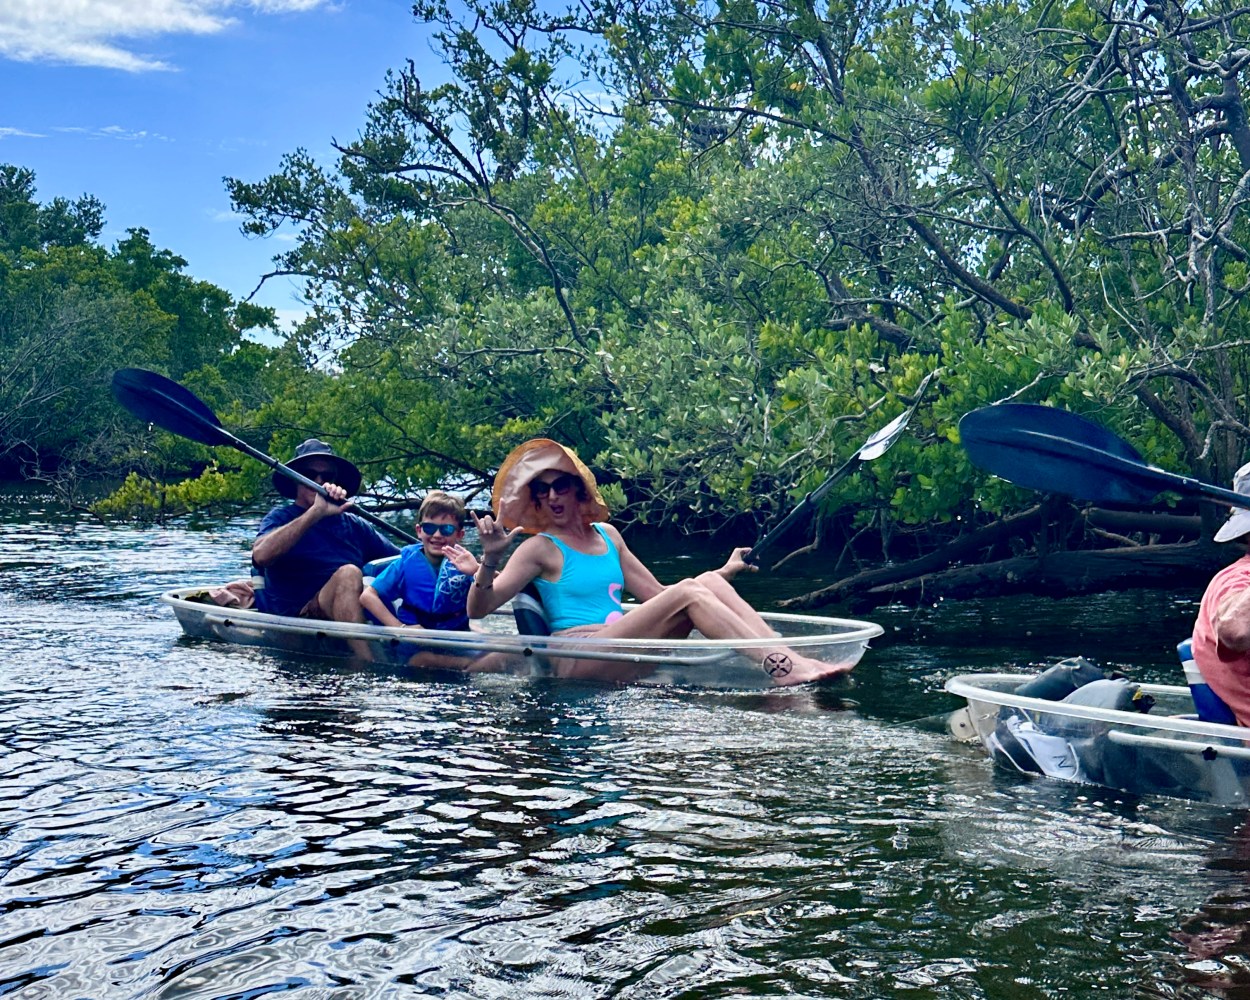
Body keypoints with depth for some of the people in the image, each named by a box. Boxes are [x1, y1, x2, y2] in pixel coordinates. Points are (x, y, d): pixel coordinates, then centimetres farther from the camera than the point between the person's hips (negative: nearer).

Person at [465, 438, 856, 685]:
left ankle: (795, 658, -23)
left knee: (709, 581, -10)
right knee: (689, 593, -21)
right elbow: (478, 609, -6)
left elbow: (656, 593, 23)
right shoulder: (540, 549, 1)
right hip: (577, 658, -6)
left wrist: (724, 572, 21)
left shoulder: (606, 535, 19)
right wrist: (490, 559, -24)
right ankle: (783, 670, -32)